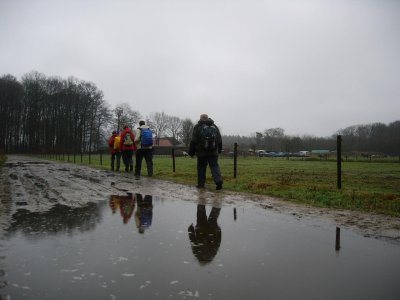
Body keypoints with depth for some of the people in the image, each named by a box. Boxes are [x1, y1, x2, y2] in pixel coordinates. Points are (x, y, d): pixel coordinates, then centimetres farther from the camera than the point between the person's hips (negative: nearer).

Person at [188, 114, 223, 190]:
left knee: (201, 167, 7)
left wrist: (191, 152, 2)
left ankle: (201, 184, 12)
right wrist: (219, 150, 26)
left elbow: (193, 141, -5)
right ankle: (218, 181, -14)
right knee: (214, 166, 3)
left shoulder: (198, 127, -3)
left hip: (202, 152, -3)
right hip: (213, 152, 3)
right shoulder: (214, 126, 11)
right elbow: (219, 140, 15)